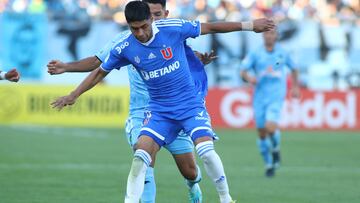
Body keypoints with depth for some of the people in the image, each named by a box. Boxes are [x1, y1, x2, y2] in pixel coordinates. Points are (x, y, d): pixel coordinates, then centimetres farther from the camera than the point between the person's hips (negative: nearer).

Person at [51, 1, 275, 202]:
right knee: (141, 155, -15)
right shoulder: (124, 49, -8)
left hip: (190, 104, -2)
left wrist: (250, 25, 1)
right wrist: (74, 95, 7)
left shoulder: (173, 28, -14)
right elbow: (100, 72, 8)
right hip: (159, 109, 2)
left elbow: (209, 27, -2)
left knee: (206, 150, -22)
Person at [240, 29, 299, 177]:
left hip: (276, 97, -1)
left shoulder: (283, 53, 5)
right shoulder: (255, 54, 1)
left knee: (270, 127, -24)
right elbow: (243, 72, -5)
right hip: (259, 97, 1)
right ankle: (269, 164, 23)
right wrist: (249, 78, -26)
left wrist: (295, 87, 20)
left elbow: (293, 69, 22)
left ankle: (275, 148, 9)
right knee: (262, 134, 4)